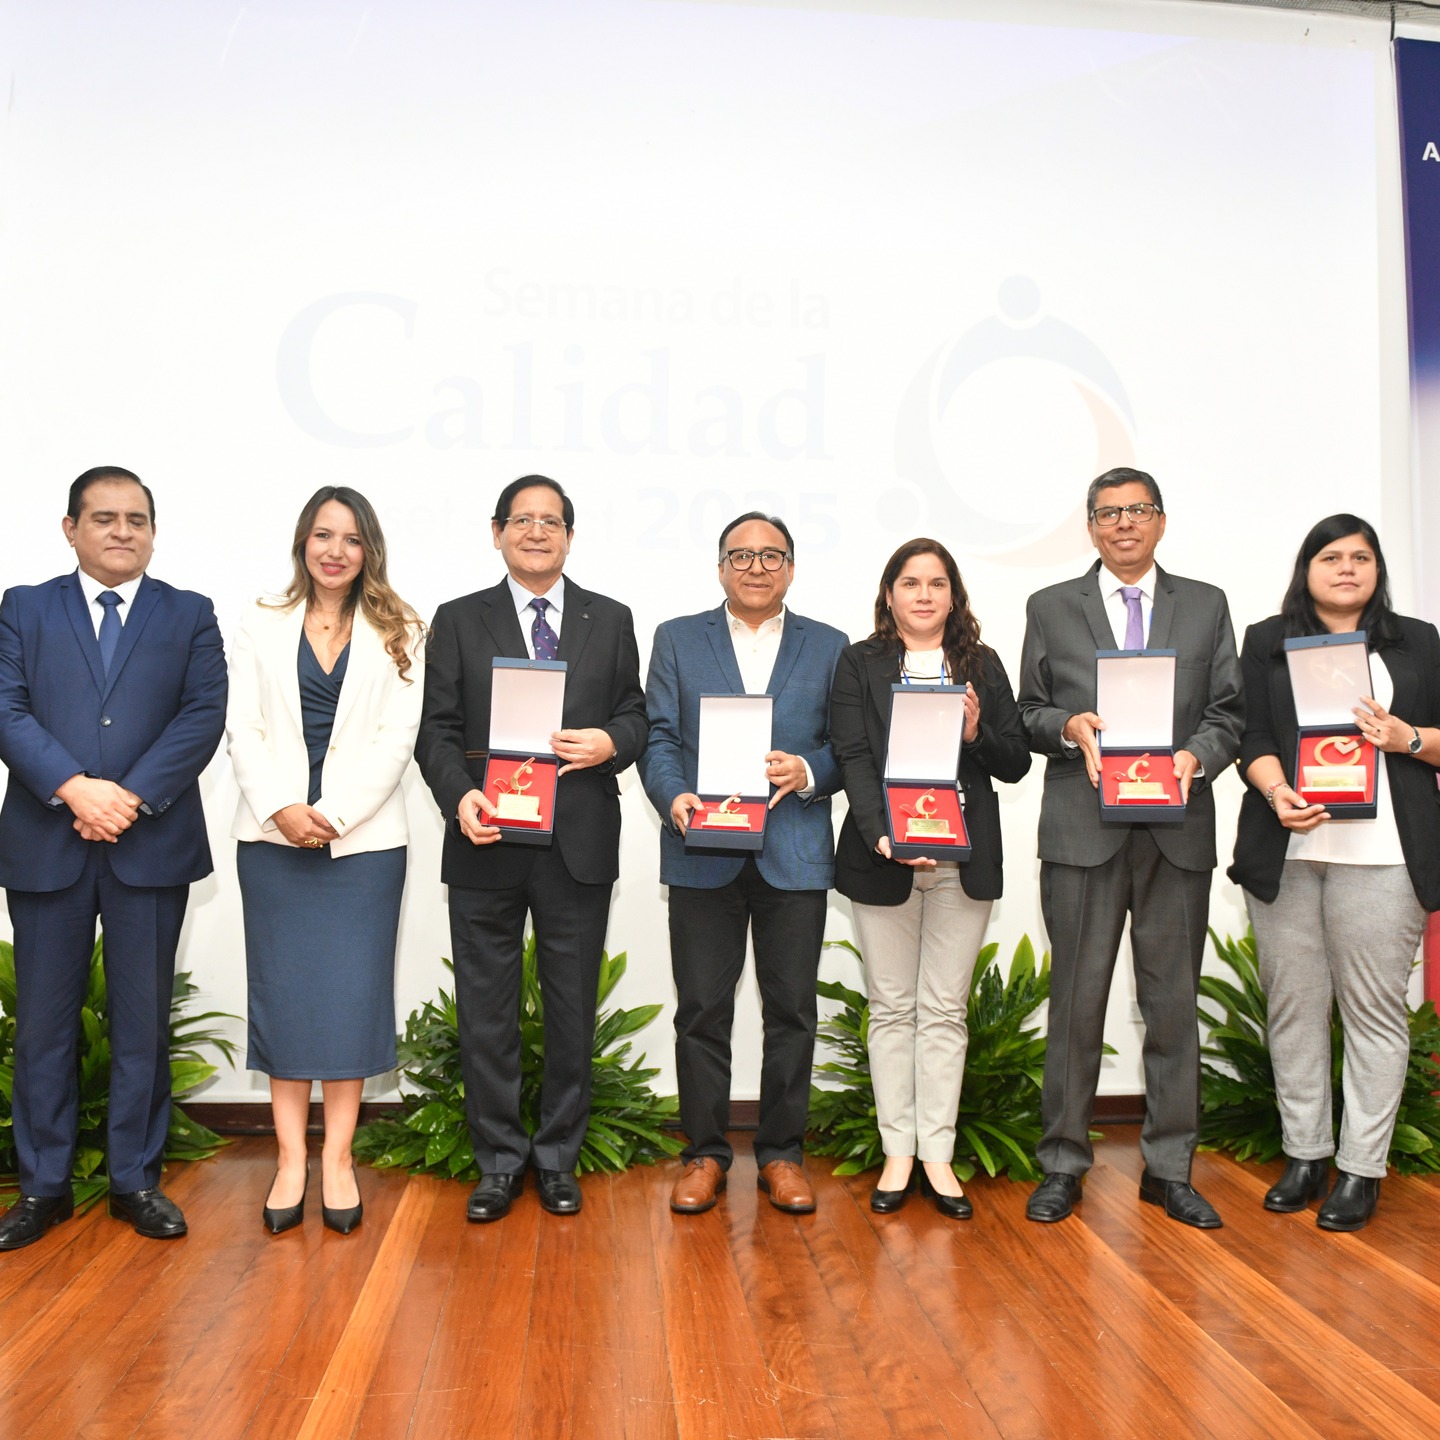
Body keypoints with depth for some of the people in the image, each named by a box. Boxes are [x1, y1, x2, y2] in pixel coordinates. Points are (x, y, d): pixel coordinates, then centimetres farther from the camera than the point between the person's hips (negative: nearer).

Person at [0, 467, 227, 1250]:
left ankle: (137, 1179, 19)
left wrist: (133, 795, -15)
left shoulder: (190, 615, 8)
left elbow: (204, 716, -4)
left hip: (151, 843, 0)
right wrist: (75, 789, -17)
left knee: (143, 1019, 7)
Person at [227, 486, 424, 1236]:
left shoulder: (397, 633, 5)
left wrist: (332, 814, -13)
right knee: (281, 991, 4)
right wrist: (282, 807, -13)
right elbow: (243, 729, 2)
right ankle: (291, 1160, 13)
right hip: (273, 837, 1)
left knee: (352, 992, 1)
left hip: (364, 839, -1)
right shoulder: (262, 626, 10)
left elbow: (397, 736, -3)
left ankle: (337, 1159, 11)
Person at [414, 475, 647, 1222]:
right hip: (488, 843, 0)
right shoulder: (459, 621, 6)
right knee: (487, 1010, 7)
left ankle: (558, 1158, 26)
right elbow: (436, 728, 2)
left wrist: (610, 742, -13)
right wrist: (459, 795, -16)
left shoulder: (611, 620, 9)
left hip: (579, 844, 1)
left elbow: (636, 715, 10)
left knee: (572, 1008, 10)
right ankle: (499, 1161, 23)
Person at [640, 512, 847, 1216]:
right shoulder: (677, 639, 10)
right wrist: (674, 797, -15)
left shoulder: (828, 646, 11)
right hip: (705, 854, 0)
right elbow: (658, 737, 3)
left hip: (795, 857, 1)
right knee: (702, 1011, 4)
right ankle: (705, 1153, 19)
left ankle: (780, 1153, 21)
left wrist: (806, 773, -13)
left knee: (791, 1011, 6)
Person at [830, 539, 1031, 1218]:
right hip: (883, 855, -1)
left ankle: (937, 1154, 13)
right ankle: (898, 1154, 13)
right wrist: (882, 835, -21)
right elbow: (853, 759, -6)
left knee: (945, 1009, 5)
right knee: (891, 1008, 4)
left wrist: (976, 734, -11)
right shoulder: (859, 664, 4)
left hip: (963, 856, 2)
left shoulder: (983, 666, 11)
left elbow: (1017, 762, 9)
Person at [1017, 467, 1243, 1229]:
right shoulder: (1050, 608, 10)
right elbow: (1028, 713, 10)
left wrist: (1196, 756, -11)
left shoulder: (1206, 605, 13)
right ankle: (1062, 1161, 16)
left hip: (1178, 829, 1)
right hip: (1083, 829, -1)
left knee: (1174, 1002, 6)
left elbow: (1228, 711, 9)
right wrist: (1070, 726, -11)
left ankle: (1168, 1167, 19)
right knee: (1077, 1000, 3)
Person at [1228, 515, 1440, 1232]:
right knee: (1294, 1004, 4)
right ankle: (1304, 1153, 16)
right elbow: (1252, 737, 4)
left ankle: (1362, 1166, 8)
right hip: (1285, 851, 1)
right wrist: (1278, 794, -14)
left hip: (1380, 853, 0)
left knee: (1374, 1007, -2)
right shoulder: (1268, 641, 13)